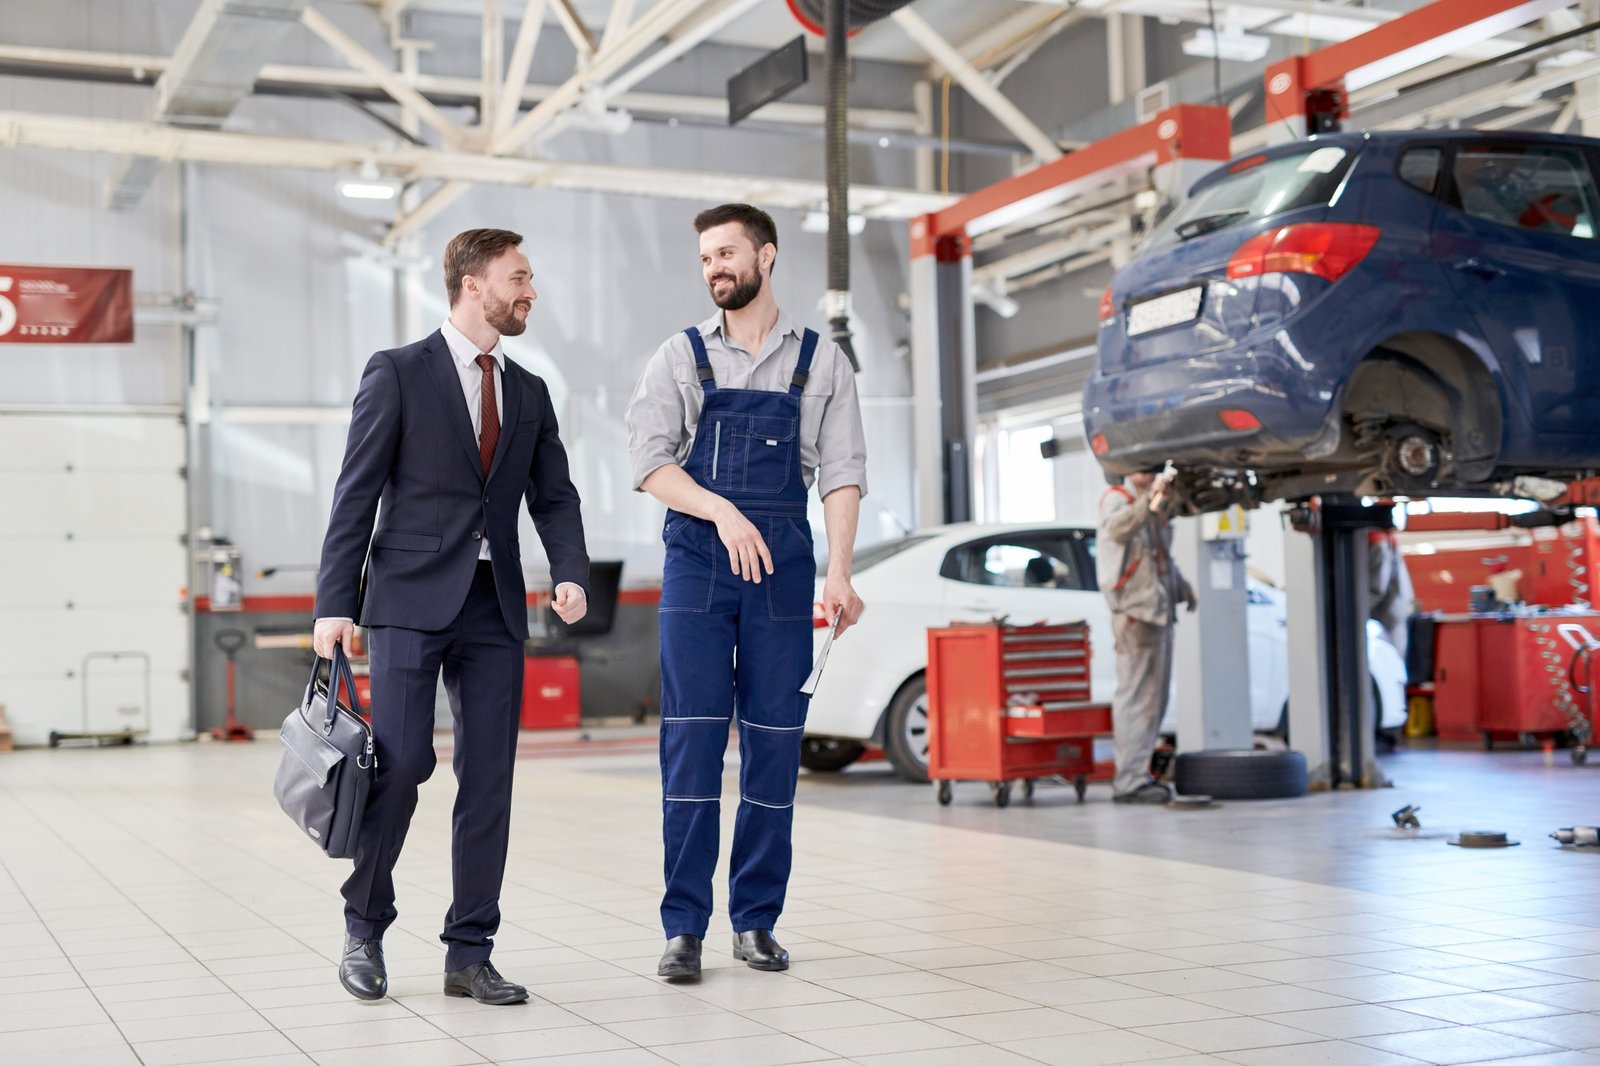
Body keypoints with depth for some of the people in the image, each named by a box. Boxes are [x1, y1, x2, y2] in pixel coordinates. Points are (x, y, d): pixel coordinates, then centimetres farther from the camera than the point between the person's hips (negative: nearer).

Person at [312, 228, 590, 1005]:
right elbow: (356, 494, -4)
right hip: (410, 598, -5)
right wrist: (335, 604, -9)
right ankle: (364, 927, 12)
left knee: (489, 780, 2)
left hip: (494, 606, 5)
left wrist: (571, 575, -7)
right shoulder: (397, 373, -1)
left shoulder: (529, 393, 15)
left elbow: (554, 497, 12)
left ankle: (469, 954, 10)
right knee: (402, 762, -10)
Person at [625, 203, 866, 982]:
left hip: (783, 564, 1)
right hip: (696, 562, -1)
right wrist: (724, 513, -17)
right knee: (691, 739, -5)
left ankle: (756, 920, 12)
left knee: (775, 743, 2)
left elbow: (842, 473, 4)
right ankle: (684, 926, 1)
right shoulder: (680, 358, 8)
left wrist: (839, 573, -8)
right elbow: (649, 459, -1)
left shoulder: (821, 362, 10)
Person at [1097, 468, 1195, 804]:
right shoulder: (1117, 498, -5)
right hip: (1135, 609, -9)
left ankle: (1137, 773, 20)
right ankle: (1129, 781, -12)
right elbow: (1116, 529, -29)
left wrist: (1182, 587, 18)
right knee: (1137, 697, -12)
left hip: (1159, 609, 9)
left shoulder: (1158, 506, 21)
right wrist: (1148, 503, -43)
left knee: (1156, 697, 13)